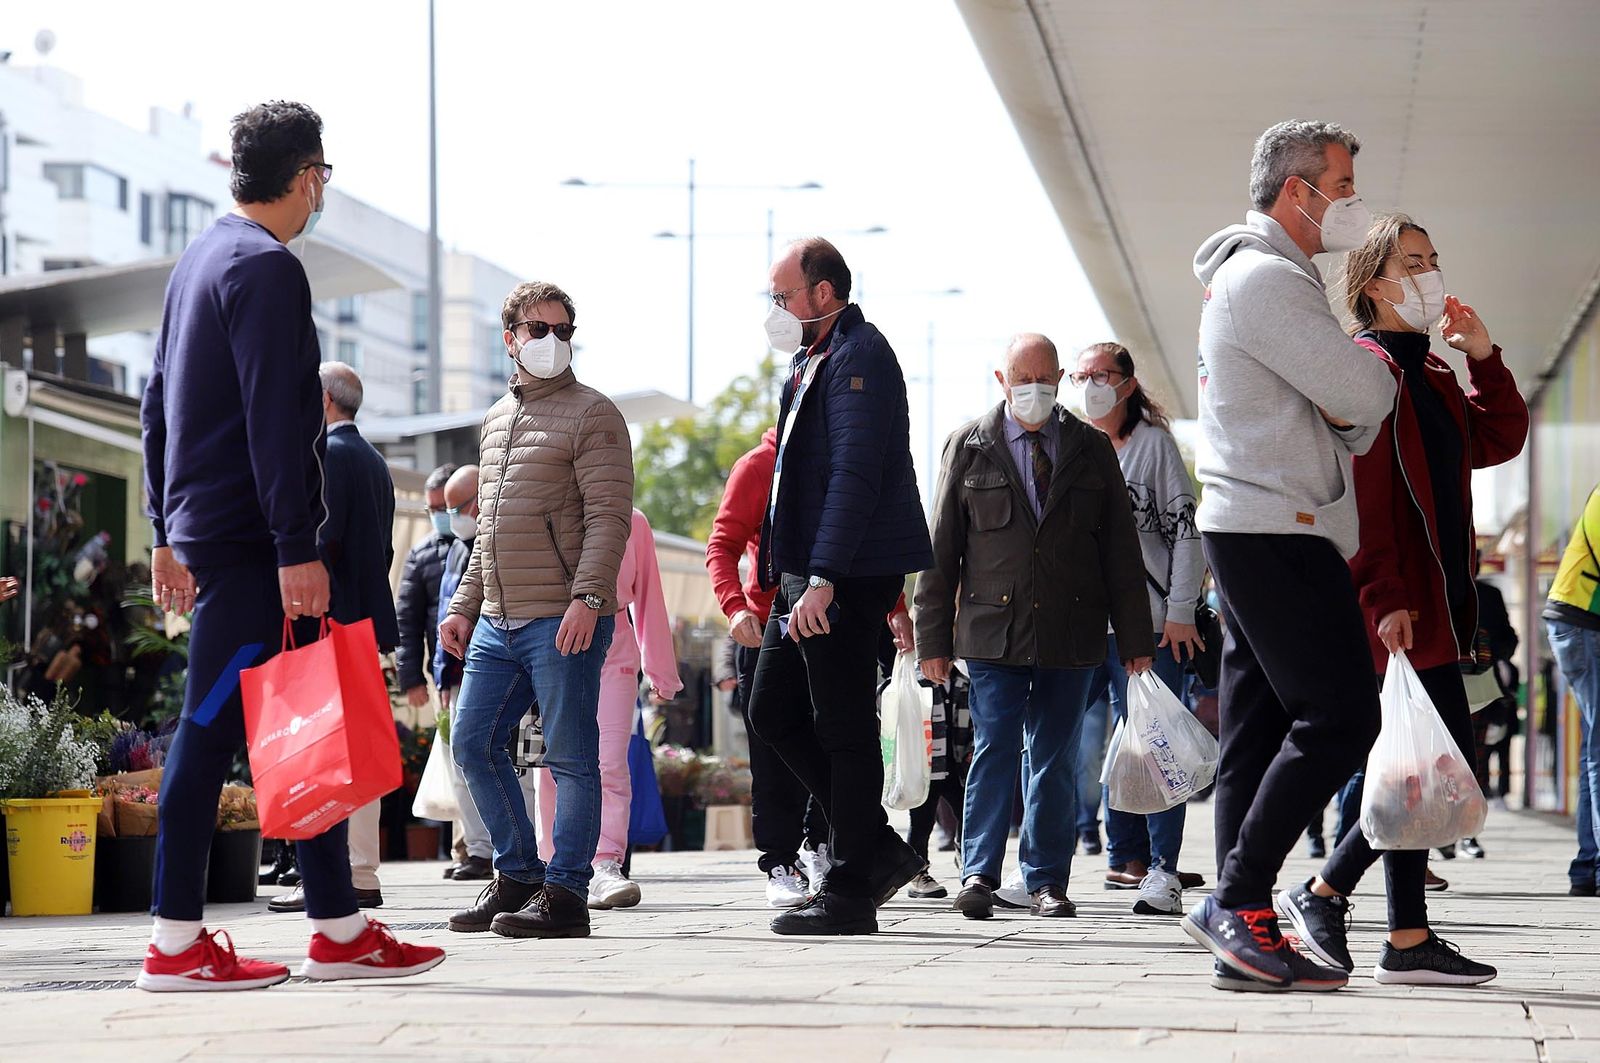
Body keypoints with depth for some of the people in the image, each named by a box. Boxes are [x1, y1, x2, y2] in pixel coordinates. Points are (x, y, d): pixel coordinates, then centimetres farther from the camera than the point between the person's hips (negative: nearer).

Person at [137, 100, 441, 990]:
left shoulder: (201, 261, 19)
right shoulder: (268, 268, -11)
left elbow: (158, 406, 23)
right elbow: (274, 422, -19)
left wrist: (169, 533, 24)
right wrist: (297, 549, -21)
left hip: (204, 526, 10)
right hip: (252, 541, -10)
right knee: (214, 727, -8)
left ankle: (340, 929, 11)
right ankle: (177, 944, -6)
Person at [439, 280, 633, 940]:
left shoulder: (592, 415, -3)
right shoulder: (497, 420, 20)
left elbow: (609, 515, -11)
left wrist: (588, 596, -22)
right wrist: (464, 606, 17)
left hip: (563, 620, -8)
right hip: (498, 622, 8)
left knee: (570, 758, -4)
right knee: (473, 744, 7)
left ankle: (565, 891, 0)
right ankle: (517, 874, 18)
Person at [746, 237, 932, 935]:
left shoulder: (858, 358, -13)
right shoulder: (811, 361, 18)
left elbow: (855, 475, -22)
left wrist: (823, 580, -26)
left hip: (848, 576, -11)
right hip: (805, 576, 11)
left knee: (844, 728, -5)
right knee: (772, 712, 12)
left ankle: (850, 894, 0)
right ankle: (879, 850, 16)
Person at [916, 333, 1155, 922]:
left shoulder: (1092, 449, 9)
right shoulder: (968, 446, 6)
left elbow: (1121, 548, 10)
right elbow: (941, 547, 6)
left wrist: (1134, 636, 6)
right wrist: (933, 636, 2)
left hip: (1070, 632, 2)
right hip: (993, 629, -1)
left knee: (1056, 757, 5)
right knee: (994, 747, -8)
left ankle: (1047, 880, 12)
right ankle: (978, 874, -3)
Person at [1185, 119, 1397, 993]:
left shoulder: (1260, 276, 23)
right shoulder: (1267, 279, -12)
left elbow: (1349, 423, 22)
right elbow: (1362, 397, -16)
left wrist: (1352, 418, -1)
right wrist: (1377, 362, 5)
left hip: (1250, 533, 11)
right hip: (1279, 530, -11)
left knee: (1260, 729, 7)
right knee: (1338, 716, -12)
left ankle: (1243, 939, 6)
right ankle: (1237, 899, -12)